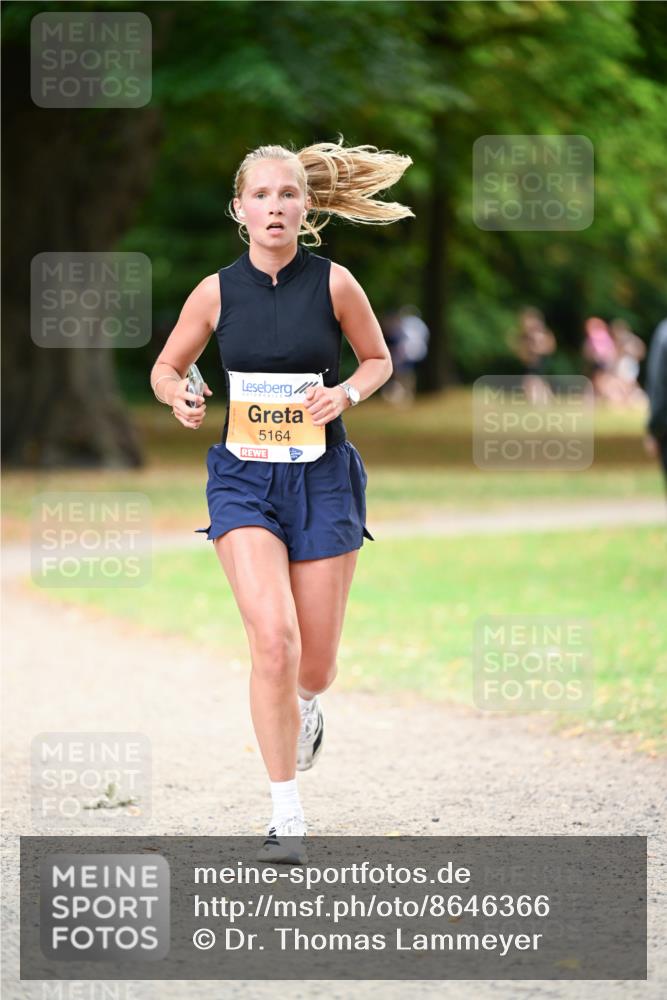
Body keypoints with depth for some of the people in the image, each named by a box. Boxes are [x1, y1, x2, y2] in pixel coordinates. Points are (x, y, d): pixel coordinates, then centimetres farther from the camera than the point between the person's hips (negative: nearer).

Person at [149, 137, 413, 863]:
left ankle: (305, 708, 45)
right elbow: (166, 368, 11)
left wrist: (345, 394, -11)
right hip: (243, 480, 0)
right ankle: (286, 816, -10)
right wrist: (180, 397, -12)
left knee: (314, 664, 5)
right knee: (273, 638, -20)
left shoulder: (333, 283, -5)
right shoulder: (217, 291, -3)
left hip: (322, 481, 1)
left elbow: (379, 360, 9)